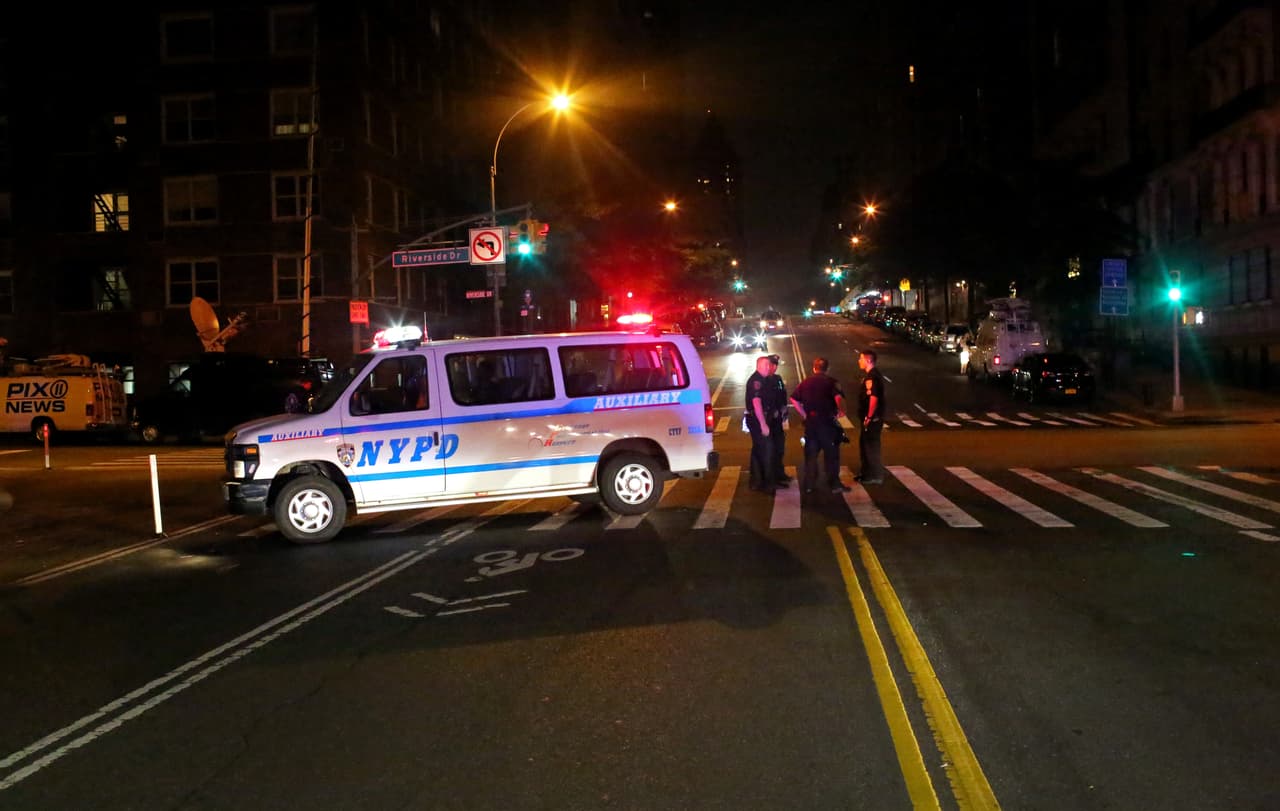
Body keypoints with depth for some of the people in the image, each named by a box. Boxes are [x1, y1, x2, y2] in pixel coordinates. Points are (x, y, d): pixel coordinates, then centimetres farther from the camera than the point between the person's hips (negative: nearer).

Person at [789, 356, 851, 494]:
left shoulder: (805, 382, 8)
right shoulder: (831, 381, -6)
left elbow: (793, 399, 6)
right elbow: (838, 397, -22)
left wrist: (804, 413, 10)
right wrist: (841, 410, -6)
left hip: (810, 421, 4)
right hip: (827, 421, -4)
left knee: (810, 454, 12)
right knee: (831, 453, 6)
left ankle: (809, 484, 13)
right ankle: (834, 484, 7)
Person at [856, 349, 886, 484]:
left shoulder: (873, 376, -19)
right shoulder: (871, 375, 13)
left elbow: (874, 398, -27)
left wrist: (869, 417, -22)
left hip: (872, 419, -10)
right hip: (869, 418, 10)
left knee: (871, 446, -2)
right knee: (864, 444, 19)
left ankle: (876, 476, 5)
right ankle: (867, 473, 29)